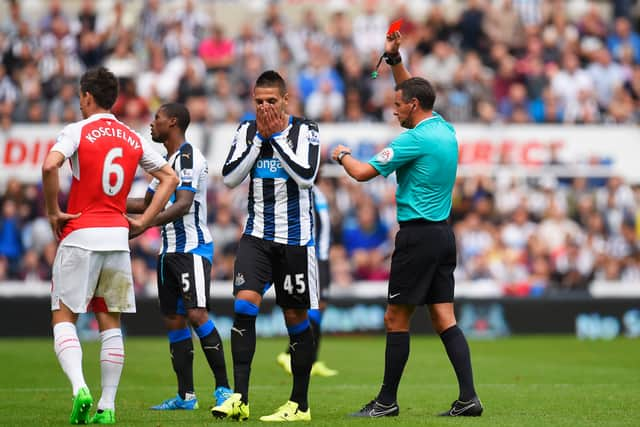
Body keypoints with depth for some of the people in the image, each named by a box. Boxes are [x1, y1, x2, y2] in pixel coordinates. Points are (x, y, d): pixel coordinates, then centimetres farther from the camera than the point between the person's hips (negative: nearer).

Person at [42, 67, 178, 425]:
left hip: (80, 236, -4)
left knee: (64, 317, 2)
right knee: (111, 322, 9)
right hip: (118, 236, 4)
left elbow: (50, 166, -22)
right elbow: (169, 177, 15)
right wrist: (143, 221, 12)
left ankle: (80, 388, -20)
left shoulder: (78, 131, -5)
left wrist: (53, 212, -10)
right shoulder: (134, 139, 11)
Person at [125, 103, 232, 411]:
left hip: (192, 248, -10)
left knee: (197, 314, -18)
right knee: (174, 322, 7)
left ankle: (223, 388, -13)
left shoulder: (188, 157, -11)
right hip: (169, 250, 10)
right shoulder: (167, 161, 19)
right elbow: (146, 203, 29)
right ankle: (186, 396, 10)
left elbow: (183, 205, -22)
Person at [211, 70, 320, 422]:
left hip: (295, 238, -2)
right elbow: (230, 177, -4)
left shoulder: (305, 130, -6)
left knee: (296, 318, 4)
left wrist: (276, 136, -17)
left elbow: (306, 175, -19)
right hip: (257, 234, 3)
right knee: (244, 305, -15)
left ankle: (300, 404, 15)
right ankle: (239, 399, -16)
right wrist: (259, 138, -10)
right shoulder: (248, 129, 5)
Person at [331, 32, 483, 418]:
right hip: (443, 232, 8)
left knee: (397, 320, 0)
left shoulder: (415, 140, -15)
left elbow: (363, 172, -12)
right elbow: (414, 91, 28)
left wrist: (342, 154, 8)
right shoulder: (445, 130, 10)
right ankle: (468, 397, -4)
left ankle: (387, 401, 6)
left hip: (418, 235, -8)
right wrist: (394, 59, 22)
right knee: (444, 318, 5)